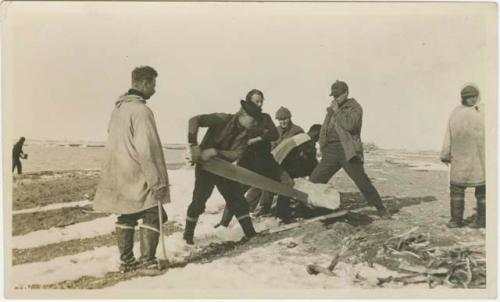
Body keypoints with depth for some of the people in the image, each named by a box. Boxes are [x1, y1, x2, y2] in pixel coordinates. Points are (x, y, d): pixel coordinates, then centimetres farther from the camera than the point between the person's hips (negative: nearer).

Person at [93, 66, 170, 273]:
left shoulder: (118, 108, 11)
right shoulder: (141, 110, -18)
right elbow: (146, 149, -23)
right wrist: (157, 181, -19)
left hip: (118, 174, 9)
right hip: (137, 177, -9)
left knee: (126, 216, 15)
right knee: (152, 215, 2)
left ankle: (126, 261, 24)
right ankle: (147, 261, 4)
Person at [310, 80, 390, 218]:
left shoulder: (355, 107, -2)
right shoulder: (332, 109, 19)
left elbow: (349, 125, -20)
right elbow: (325, 129, 25)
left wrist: (337, 111, -12)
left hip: (348, 152, -6)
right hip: (331, 151, 6)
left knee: (362, 181, -7)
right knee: (314, 180, 2)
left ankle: (381, 209, 7)